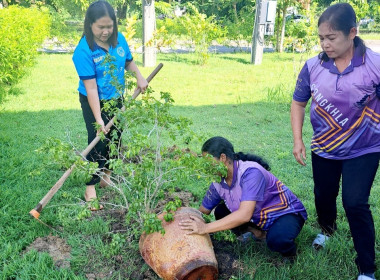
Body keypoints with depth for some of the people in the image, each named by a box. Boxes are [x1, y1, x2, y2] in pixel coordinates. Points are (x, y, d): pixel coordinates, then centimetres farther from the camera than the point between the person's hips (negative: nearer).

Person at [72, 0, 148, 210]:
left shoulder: (119, 39, -9)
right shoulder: (84, 51, -26)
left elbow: (128, 61, 12)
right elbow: (91, 88, -28)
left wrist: (139, 77, -6)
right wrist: (98, 120, -30)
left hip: (116, 99, 6)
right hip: (94, 103, -6)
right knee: (98, 143, -7)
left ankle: (106, 176, 37)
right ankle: (90, 189, 7)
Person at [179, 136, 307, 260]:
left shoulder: (250, 172, -33)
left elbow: (245, 215, -42)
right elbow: (203, 212, 2)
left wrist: (205, 228, -42)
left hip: (287, 213, -7)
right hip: (259, 217, 7)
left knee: (276, 240, -37)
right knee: (220, 212, -5)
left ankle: (289, 248, -2)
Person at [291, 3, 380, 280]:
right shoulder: (313, 66, -12)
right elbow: (298, 103, 1)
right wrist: (298, 140, -5)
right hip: (324, 148, 3)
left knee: (355, 203, -8)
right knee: (324, 196, 18)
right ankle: (327, 230, 53)